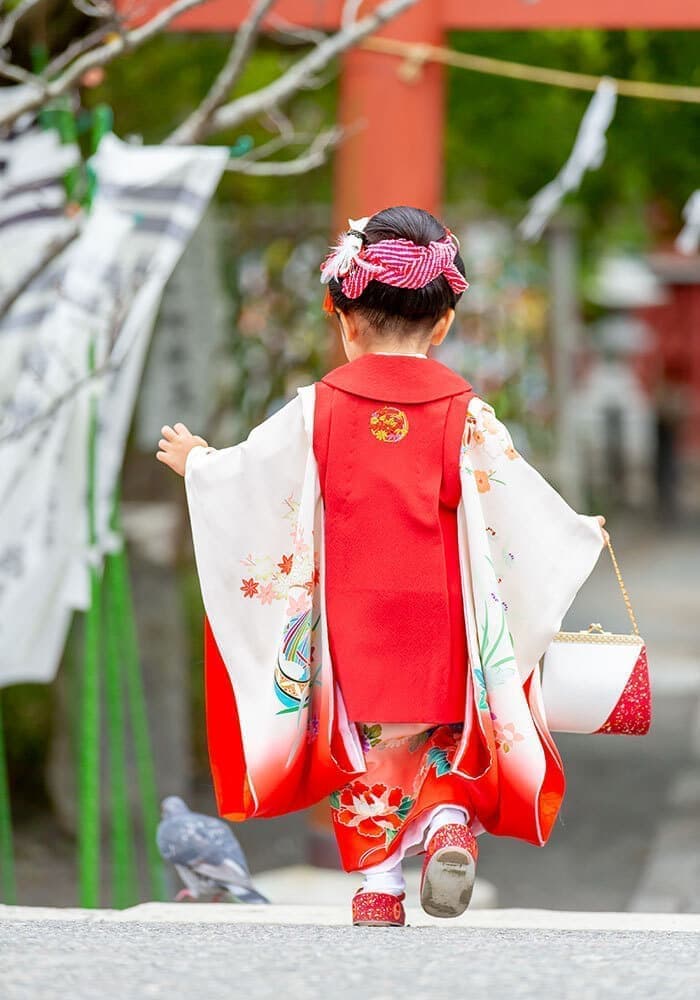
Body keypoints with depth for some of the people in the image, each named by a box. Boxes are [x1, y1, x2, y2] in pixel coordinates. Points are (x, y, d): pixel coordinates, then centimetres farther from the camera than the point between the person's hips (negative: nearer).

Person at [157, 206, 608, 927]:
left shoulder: (317, 410, -5)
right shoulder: (466, 416, -9)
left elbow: (248, 477, 5)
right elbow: (518, 504, -6)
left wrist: (194, 462, 27)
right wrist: (579, 536, 14)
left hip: (351, 628, 1)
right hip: (439, 627, -1)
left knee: (368, 747, 15)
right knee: (448, 732, 18)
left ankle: (378, 884, 9)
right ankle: (450, 824, -9)